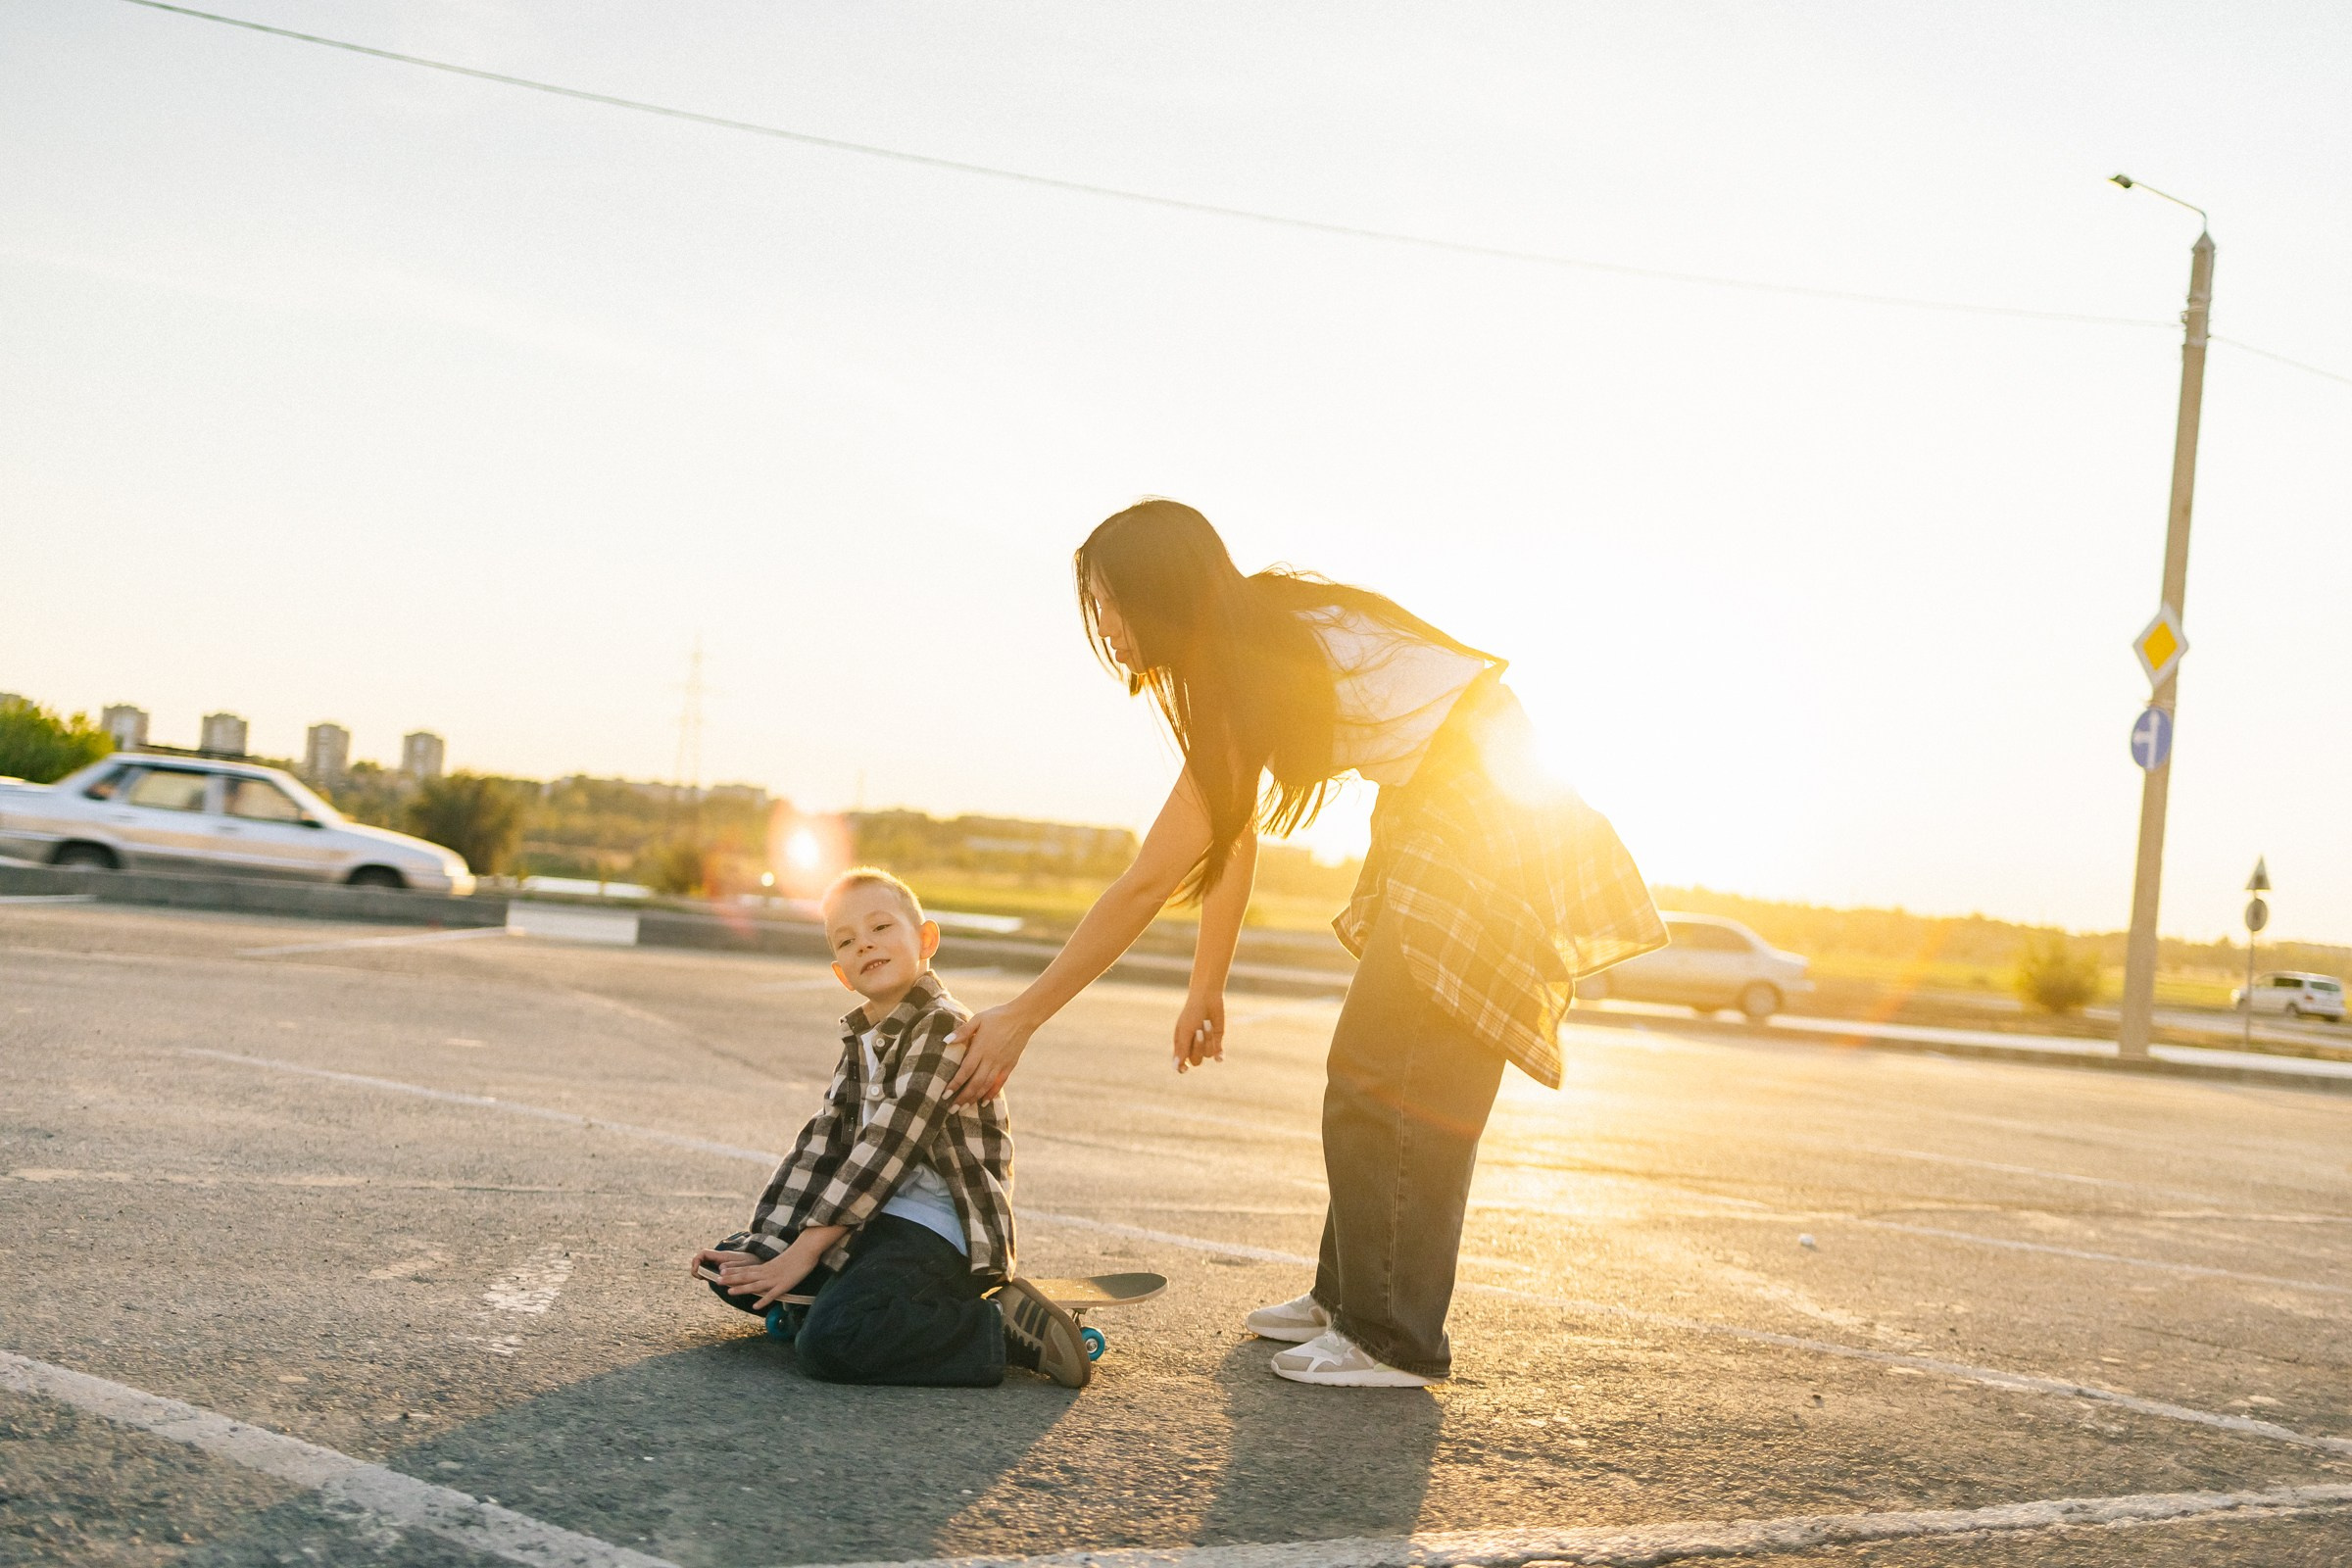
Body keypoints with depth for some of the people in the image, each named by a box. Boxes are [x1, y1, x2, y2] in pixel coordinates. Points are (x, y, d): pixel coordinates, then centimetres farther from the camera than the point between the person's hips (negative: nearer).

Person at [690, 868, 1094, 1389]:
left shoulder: (942, 1028, -14)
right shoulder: (860, 1039, 15)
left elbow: (885, 1149, -19)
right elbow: (820, 1146, 8)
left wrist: (802, 1252, -18)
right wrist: (763, 1246, -3)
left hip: (934, 1231, -9)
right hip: (871, 1221, 9)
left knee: (830, 1342, -31)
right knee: (730, 1271, 7)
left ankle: (1004, 1327, -17)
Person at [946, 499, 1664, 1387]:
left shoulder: (1257, 673, -24)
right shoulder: (1253, 649, 4)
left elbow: (1148, 885, -25)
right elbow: (1234, 839, 9)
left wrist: (1020, 1020, -20)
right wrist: (1207, 988, 10)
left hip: (1481, 817, -10)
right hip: (1434, 813, 10)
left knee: (1390, 1081, -8)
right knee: (1363, 1070, 12)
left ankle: (1393, 1340, 0)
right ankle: (1346, 1298, 22)